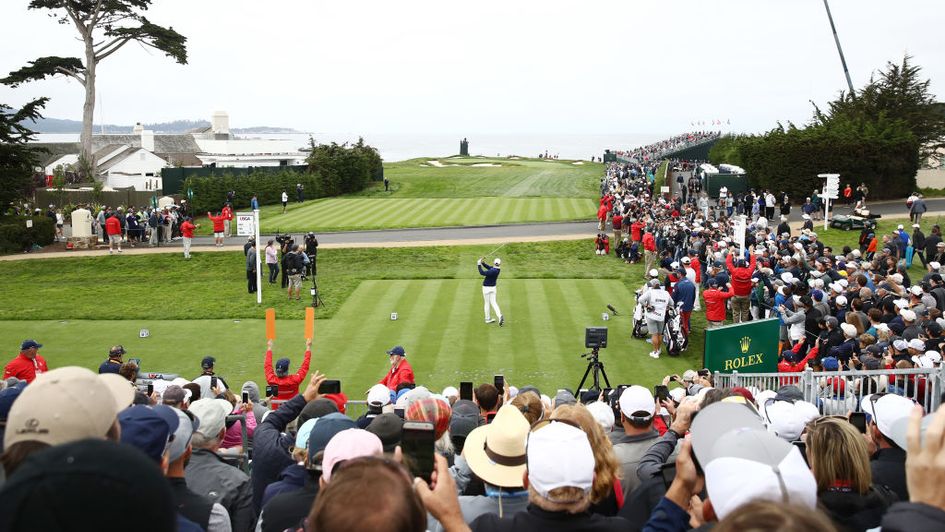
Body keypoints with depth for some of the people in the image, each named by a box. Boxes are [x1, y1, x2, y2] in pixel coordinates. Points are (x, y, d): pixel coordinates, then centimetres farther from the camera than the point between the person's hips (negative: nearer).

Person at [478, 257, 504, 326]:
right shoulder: (497, 269, -3)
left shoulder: (493, 271, -28)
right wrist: (482, 263, 5)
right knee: (493, 303, 6)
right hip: (493, 287, 7)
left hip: (486, 288, -7)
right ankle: (500, 316, -16)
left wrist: (479, 264, -27)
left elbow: (482, 273, -32)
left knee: (486, 303, 8)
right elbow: (489, 268, 12)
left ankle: (488, 319, 15)